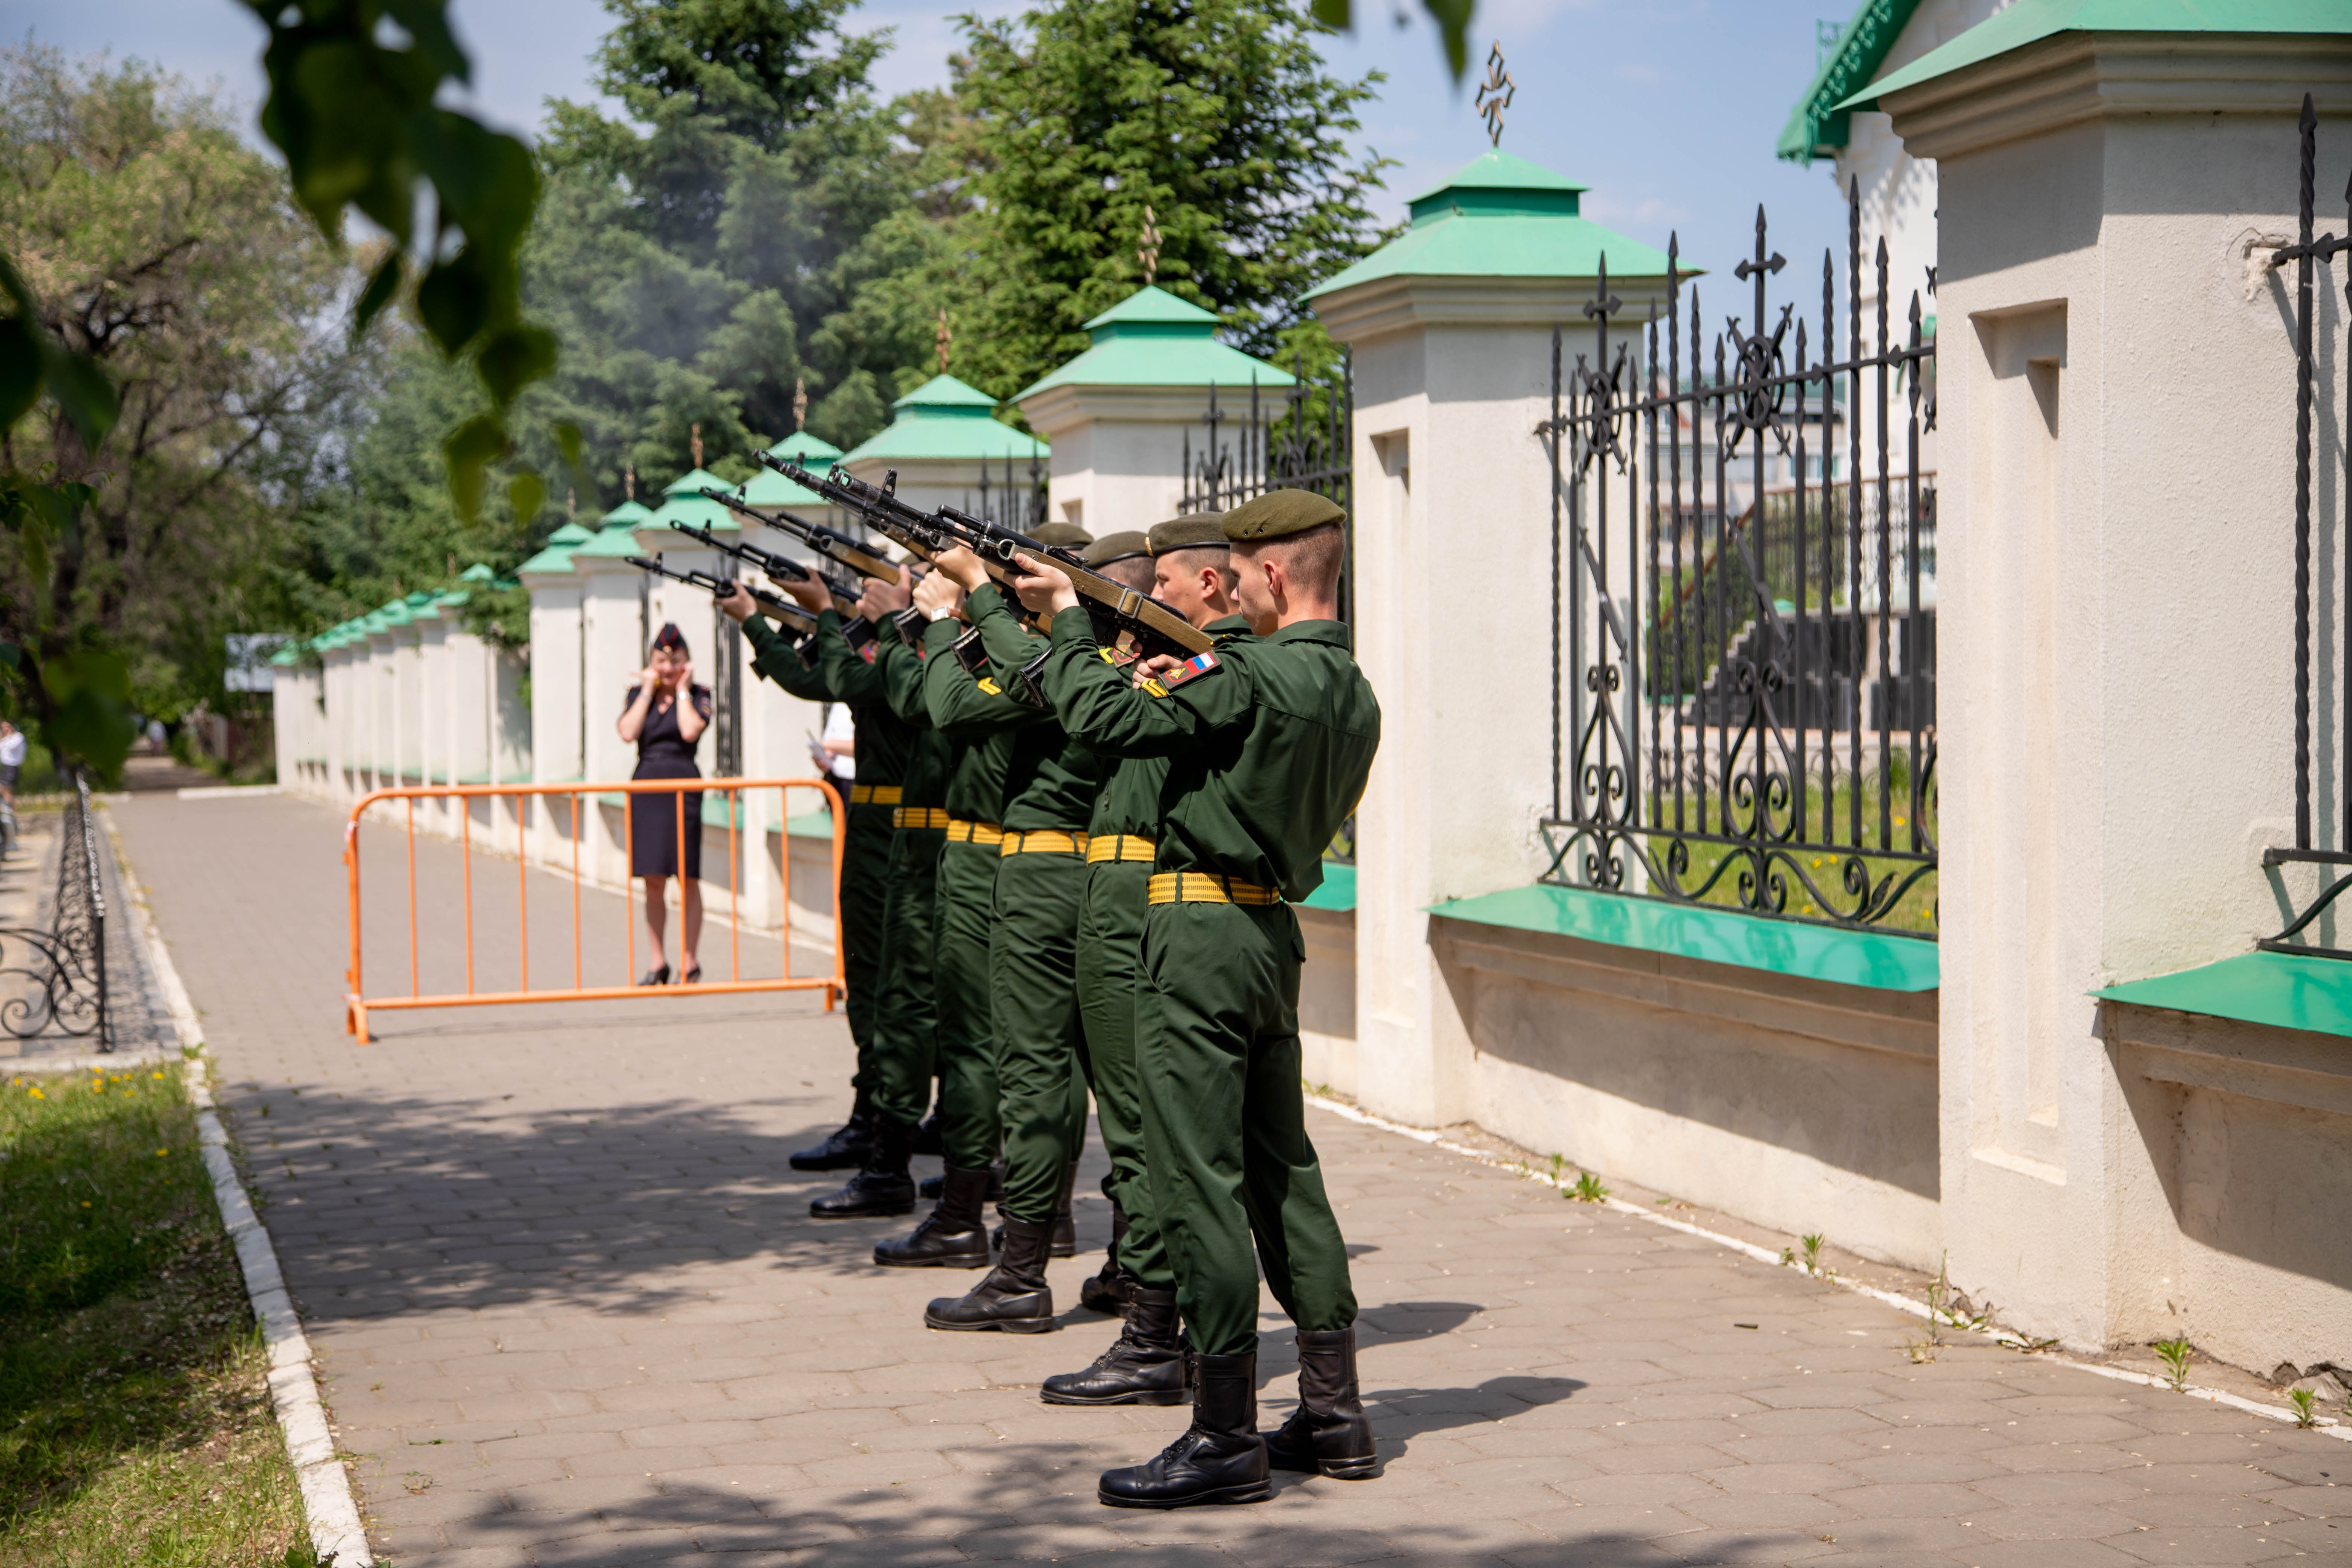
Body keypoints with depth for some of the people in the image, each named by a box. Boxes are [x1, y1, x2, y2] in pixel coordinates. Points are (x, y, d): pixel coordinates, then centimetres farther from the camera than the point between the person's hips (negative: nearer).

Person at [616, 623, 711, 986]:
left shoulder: (698, 695, 3)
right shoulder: (639, 694, 11)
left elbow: (690, 731, -15)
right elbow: (628, 732, -6)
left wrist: (681, 690, -4)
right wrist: (649, 690, -2)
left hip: (683, 784, -3)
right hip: (646, 787, 3)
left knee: (687, 879, -2)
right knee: (653, 881, 6)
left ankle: (689, 961, 6)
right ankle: (658, 963, 14)